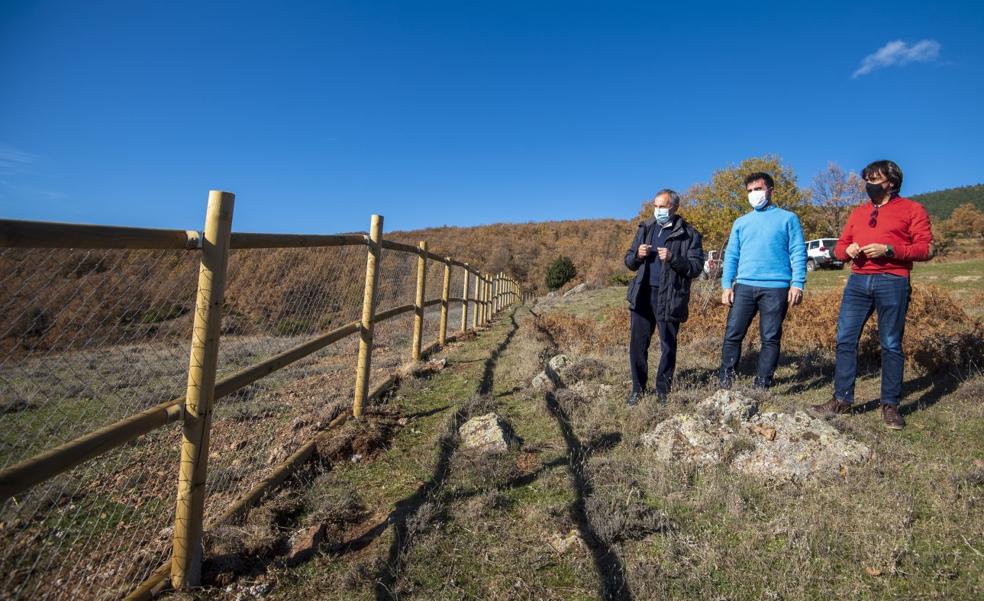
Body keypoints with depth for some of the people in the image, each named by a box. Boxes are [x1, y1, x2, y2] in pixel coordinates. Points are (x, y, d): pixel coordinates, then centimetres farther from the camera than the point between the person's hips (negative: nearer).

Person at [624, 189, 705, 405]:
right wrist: (637, 254, -7)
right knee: (637, 344, 4)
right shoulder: (645, 228, 12)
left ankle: (663, 390, 21)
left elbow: (696, 267, -7)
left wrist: (673, 258, -21)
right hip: (642, 295, 4)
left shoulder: (688, 234, -1)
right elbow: (629, 261, 15)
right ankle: (638, 389, 17)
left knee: (668, 346, 7)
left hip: (670, 298, -3)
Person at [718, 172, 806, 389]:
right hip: (744, 286, 2)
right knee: (732, 335, -3)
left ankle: (762, 386, 10)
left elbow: (798, 253, 2)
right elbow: (731, 255, 13)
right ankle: (725, 383, 5)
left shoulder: (788, 218, 8)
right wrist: (726, 285, 3)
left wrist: (797, 284, -8)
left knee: (770, 339, 2)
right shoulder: (741, 222, 17)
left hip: (776, 288, -2)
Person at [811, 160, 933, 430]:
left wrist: (888, 250, -16)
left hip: (892, 283, -4)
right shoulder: (858, 212, 20)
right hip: (858, 281, 4)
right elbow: (839, 247, 20)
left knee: (891, 345, 1)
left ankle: (890, 405, 11)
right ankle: (842, 399, 7)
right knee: (845, 340, 0)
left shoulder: (912, 210, 5)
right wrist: (847, 250, -2)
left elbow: (926, 248, -2)